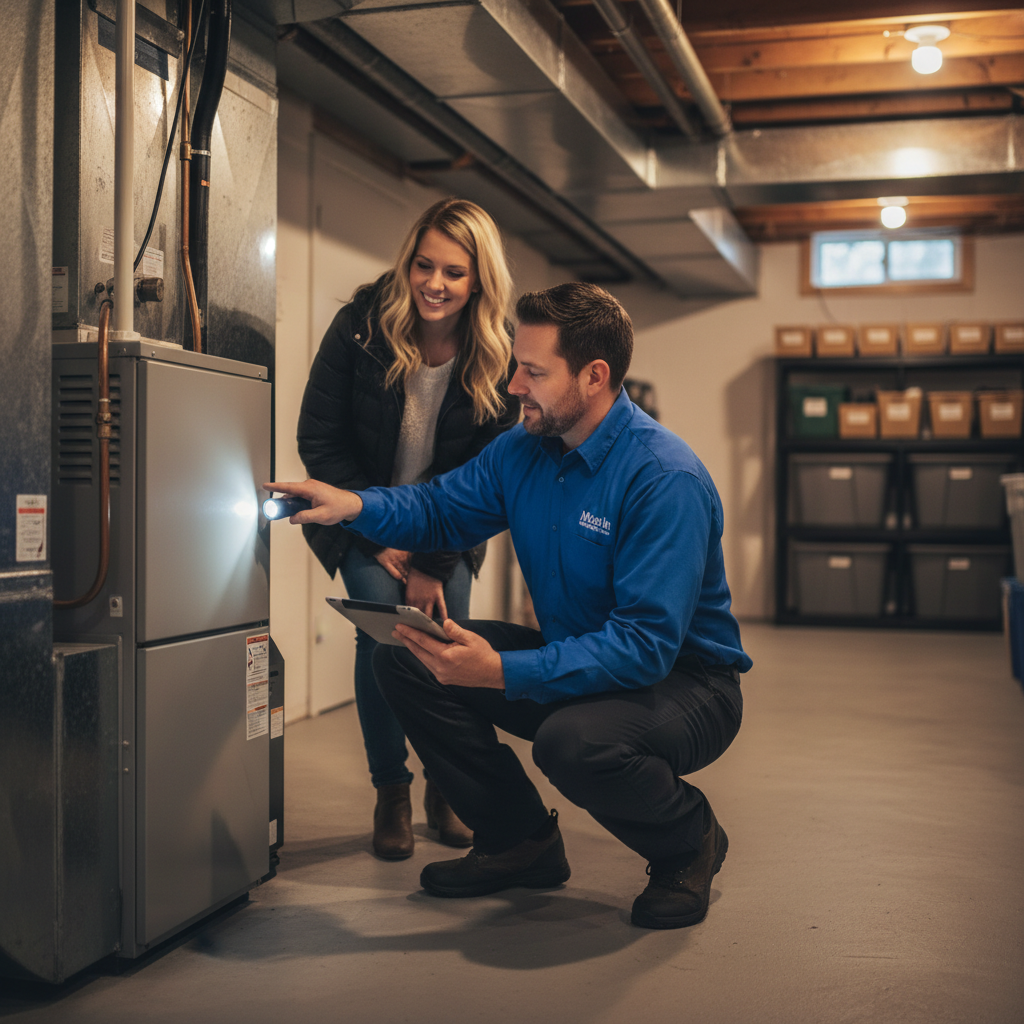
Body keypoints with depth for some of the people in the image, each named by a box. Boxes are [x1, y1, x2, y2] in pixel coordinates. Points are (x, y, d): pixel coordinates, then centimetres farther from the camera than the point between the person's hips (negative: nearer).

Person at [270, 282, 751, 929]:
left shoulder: (666, 479, -26)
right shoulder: (523, 450, -1)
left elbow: (645, 645, -33)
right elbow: (441, 507, 12)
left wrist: (502, 673, -41)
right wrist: (354, 505, -10)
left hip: (684, 683, -7)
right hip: (574, 659, 7)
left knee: (574, 741, -38)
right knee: (409, 662, -4)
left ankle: (689, 842, -2)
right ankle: (521, 840, 11)